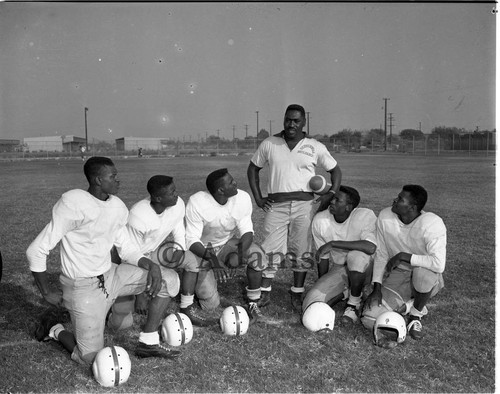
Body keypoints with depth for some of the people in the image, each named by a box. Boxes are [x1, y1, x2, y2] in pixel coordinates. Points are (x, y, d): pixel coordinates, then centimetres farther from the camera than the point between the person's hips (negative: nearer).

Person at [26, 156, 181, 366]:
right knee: (91, 358, -3)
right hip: (83, 287, -6)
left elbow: (126, 248, 8)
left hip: (110, 275, 7)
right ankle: (53, 328, 25)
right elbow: (36, 251, -17)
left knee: (169, 282, -4)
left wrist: (151, 265, -11)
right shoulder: (73, 204, -23)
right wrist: (47, 293, -9)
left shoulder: (117, 206, -1)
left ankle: (148, 342, 7)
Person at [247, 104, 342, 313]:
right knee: (270, 250, -2)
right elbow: (253, 168, 15)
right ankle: (264, 293, 11)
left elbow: (335, 170, 13)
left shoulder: (315, 147, 4)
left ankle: (297, 294, 17)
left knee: (302, 252, 3)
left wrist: (331, 195, -1)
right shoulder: (269, 144, 6)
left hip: (305, 204, 0)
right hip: (276, 204, 0)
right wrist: (258, 197, 7)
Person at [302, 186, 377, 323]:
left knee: (356, 256, -39)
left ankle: (355, 303, -11)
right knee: (310, 306, -16)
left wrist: (333, 243, -35)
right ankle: (344, 292, 15)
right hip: (339, 269, 3)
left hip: (365, 269, -3)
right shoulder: (320, 220, -9)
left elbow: (371, 247, -38)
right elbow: (323, 257, 2)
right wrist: (322, 287, 6)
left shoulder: (365, 216, -21)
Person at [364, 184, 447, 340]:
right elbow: (381, 255, -5)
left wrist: (404, 256, -28)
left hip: (426, 274, -3)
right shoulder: (385, 217, -12)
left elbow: (438, 264, -33)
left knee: (423, 273, -40)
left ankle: (416, 315, -7)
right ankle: (407, 302, 21)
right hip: (397, 273, 3)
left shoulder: (432, 224, -26)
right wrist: (377, 288, -12)